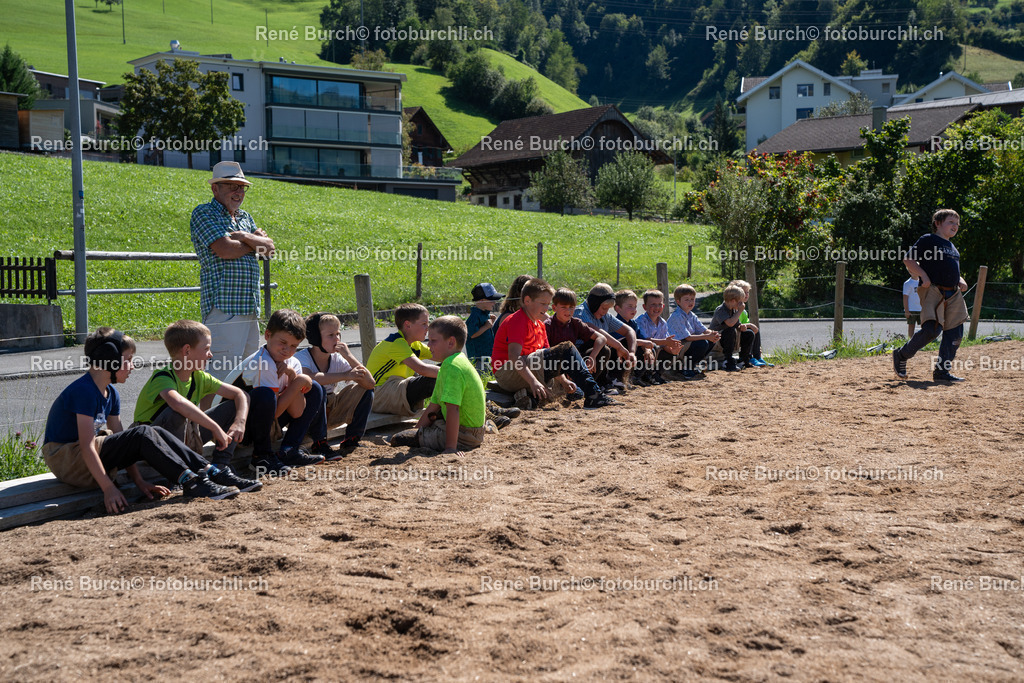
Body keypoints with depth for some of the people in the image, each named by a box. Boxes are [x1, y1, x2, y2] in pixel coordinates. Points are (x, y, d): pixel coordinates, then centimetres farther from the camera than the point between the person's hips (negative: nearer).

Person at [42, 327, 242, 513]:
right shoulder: (84, 391, -19)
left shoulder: (111, 393, 11)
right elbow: (86, 446, -25)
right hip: (66, 460, -9)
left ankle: (208, 472, -14)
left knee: (157, 433, -4)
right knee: (143, 434, -23)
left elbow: (120, 439, 8)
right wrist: (108, 489, -29)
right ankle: (191, 483, -28)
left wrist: (140, 482, 0)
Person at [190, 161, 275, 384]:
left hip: (250, 306, 8)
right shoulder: (204, 213, -1)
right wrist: (255, 243, 2)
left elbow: (269, 248, 11)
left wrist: (246, 237, -7)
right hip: (223, 305, -8)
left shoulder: (244, 217, 22)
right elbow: (224, 249, -15)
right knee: (221, 372, -13)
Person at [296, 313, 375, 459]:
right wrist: (345, 375, -39)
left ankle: (351, 440, -3)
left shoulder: (338, 359, -5)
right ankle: (320, 444, -26)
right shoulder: (301, 358, -19)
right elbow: (309, 378, -43)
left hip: (329, 412, 5)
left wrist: (349, 357, -23)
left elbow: (370, 383, -14)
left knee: (365, 390, -8)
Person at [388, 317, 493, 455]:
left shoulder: (451, 367, -21)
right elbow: (434, 405, 17)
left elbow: (452, 409, -29)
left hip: (462, 438, -10)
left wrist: (450, 447, -33)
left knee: (397, 440, -13)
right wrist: (417, 429, 16)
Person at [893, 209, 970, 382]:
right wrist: (923, 275, -17)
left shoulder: (952, 247, 24)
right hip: (932, 290, -8)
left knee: (955, 333, 1)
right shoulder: (928, 240, 0)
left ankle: (942, 371, 8)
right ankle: (901, 356, -1)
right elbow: (908, 260, -4)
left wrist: (961, 281, 14)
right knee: (931, 329, -21)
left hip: (953, 294, 8)